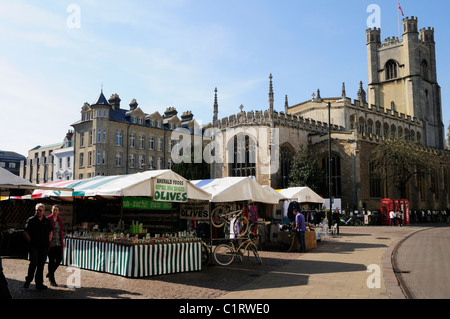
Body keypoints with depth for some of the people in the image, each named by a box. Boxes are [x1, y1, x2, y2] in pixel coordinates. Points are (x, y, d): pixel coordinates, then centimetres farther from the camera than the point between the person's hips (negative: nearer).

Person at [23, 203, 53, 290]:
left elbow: (51, 231, 21)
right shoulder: (31, 220, 1)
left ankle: (39, 283, 12)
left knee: (41, 264, 6)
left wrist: (48, 240, 10)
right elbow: (25, 232, 4)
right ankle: (28, 280, 9)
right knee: (33, 263, -9)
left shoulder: (47, 221, 10)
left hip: (44, 247, 3)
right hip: (34, 246, -3)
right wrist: (30, 241, -4)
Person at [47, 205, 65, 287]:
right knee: (51, 261, 0)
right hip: (51, 243, -5)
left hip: (58, 243, 5)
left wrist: (62, 241, 15)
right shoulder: (48, 219, -6)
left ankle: (49, 274, 29)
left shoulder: (59, 220, 10)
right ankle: (52, 280, 10)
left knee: (59, 259, 4)